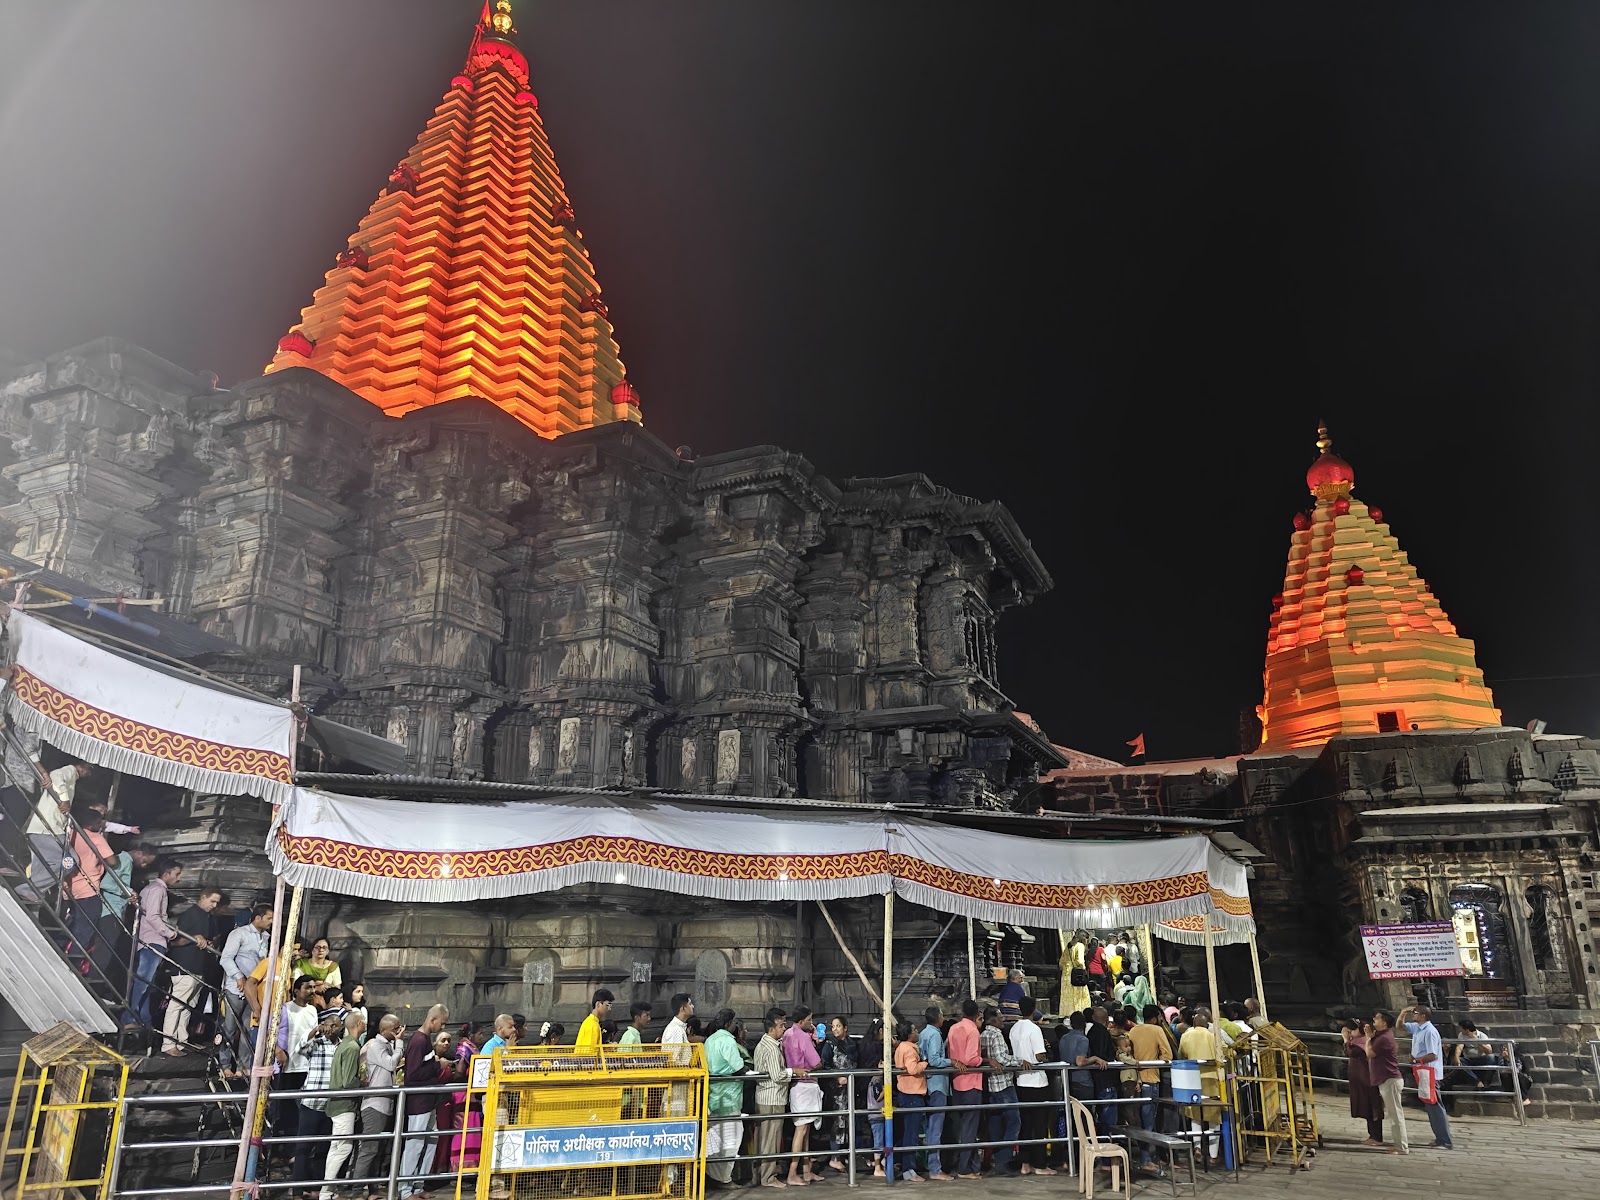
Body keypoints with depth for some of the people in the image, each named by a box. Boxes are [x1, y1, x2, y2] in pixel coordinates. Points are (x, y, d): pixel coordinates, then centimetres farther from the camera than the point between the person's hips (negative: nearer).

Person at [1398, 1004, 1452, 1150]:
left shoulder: (1429, 1031, -18)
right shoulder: (1417, 1027, 10)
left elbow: (1433, 1055, -21)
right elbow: (1400, 1025, 22)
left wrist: (1415, 1059, -12)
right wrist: (1403, 1013, 5)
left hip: (1429, 1072, -10)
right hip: (1422, 1072, 10)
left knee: (1434, 1106, -7)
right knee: (1431, 1106, 14)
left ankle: (1445, 1142, -4)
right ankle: (1441, 1138, 22)